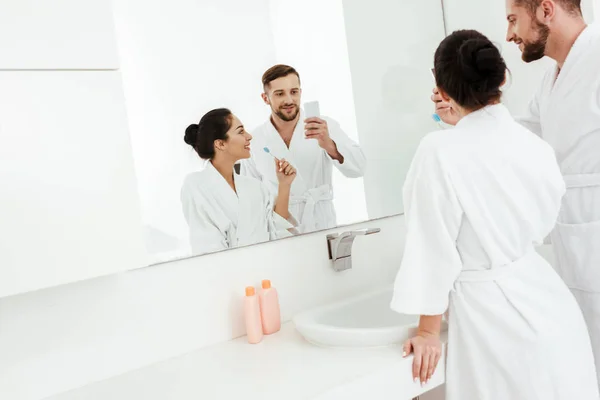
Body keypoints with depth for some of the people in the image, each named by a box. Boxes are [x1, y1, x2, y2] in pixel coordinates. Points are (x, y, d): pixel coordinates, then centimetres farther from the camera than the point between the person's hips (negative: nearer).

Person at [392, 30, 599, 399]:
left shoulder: (440, 151, -21)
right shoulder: (537, 146, -3)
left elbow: (435, 246, -16)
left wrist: (429, 331, -3)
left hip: (486, 308, -5)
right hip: (545, 300, 6)